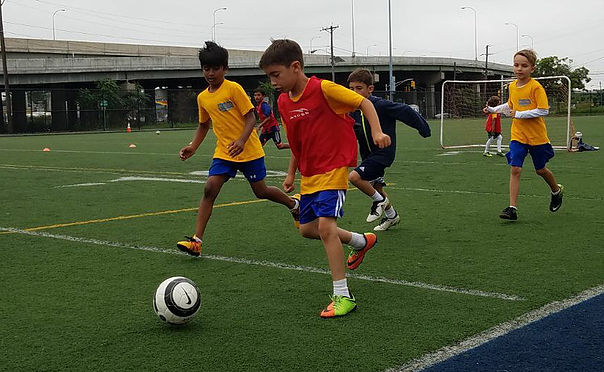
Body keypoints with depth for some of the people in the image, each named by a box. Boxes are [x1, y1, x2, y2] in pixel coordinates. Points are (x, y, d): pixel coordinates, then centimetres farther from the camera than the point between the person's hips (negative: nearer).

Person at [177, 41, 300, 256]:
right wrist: (192, 147, 8)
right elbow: (203, 125, 22)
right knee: (210, 189, -12)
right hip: (223, 152, 5)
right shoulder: (202, 98, 7)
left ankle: (293, 204, 36)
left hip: (249, 150, -5)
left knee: (261, 192, 5)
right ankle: (196, 241, -14)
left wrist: (241, 141, -29)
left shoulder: (233, 89, -11)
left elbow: (251, 117, -13)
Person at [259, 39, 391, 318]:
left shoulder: (323, 89, -17)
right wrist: (291, 173, 16)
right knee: (307, 228, 14)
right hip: (309, 175, 9)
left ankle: (343, 296, -11)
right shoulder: (283, 102, 5)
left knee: (326, 225, -20)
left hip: (333, 168, -9)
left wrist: (377, 131, -24)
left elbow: (364, 103, -11)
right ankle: (361, 241, 38)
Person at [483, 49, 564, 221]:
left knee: (540, 169, 13)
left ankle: (557, 190, 43)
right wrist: (493, 109, 15)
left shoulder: (536, 87, -15)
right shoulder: (512, 86, 5)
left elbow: (544, 110, -21)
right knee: (515, 169, -10)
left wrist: (520, 114, -23)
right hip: (518, 135, 4)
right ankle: (512, 208, -11)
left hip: (537, 136, -4)